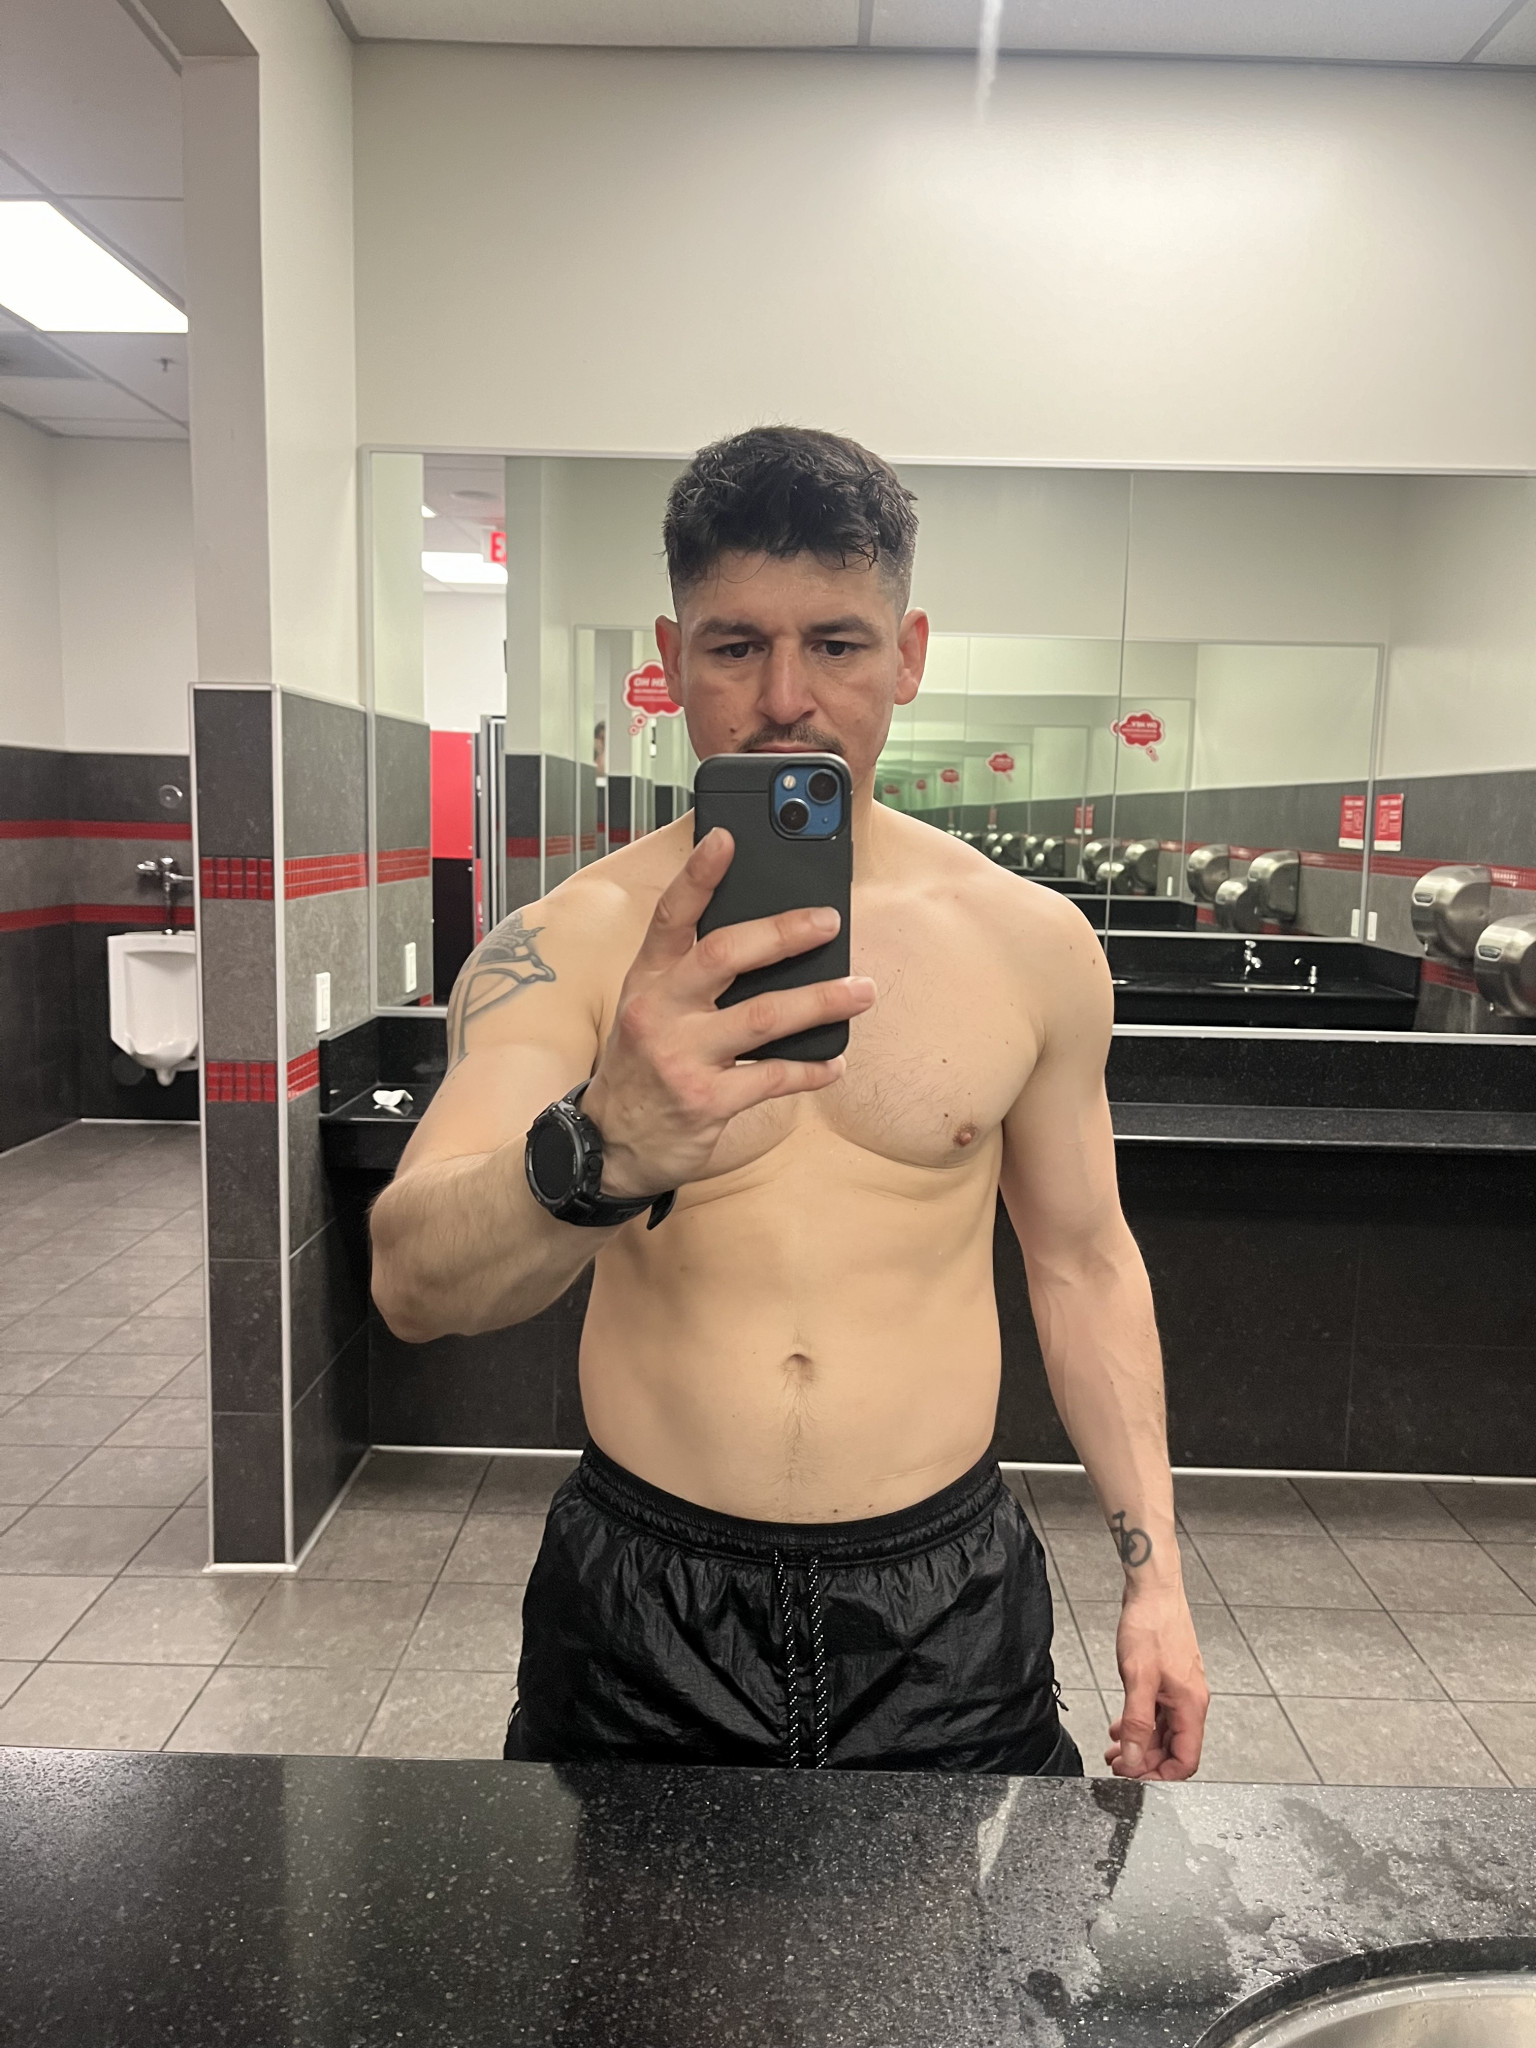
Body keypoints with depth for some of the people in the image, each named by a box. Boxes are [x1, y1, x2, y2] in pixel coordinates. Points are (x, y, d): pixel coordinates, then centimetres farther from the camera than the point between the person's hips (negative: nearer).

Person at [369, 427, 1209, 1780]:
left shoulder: (1032, 944, -3)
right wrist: (603, 1152, -44)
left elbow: (1083, 1265, 7)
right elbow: (413, 1288, -23)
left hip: (947, 1605, 2)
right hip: (642, 1604, -1)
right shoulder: (563, 948, -11)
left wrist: (1152, 1569, 4)